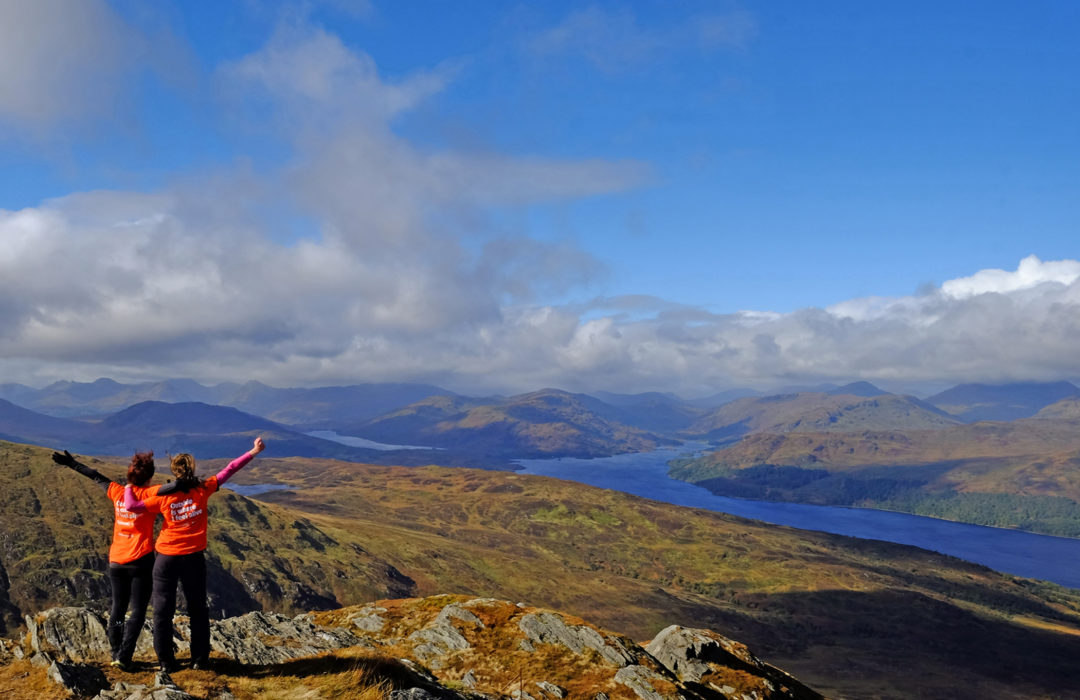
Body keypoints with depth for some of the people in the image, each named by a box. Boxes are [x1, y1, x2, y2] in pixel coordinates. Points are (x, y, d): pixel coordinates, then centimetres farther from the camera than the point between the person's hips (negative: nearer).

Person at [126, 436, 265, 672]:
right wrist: (253, 452, 1)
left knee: (163, 611, 9)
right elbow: (229, 470, -3)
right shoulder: (203, 489, -5)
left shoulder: (163, 497, -5)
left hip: (166, 558, 0)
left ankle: (166, 661, 10)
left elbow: (131, 506, -8)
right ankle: (199, 659, 16)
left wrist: (129, 488, 11)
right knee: (198, 610, 14)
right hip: (193, 558, 1)